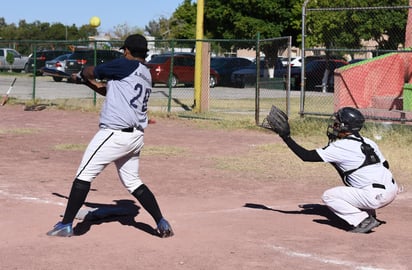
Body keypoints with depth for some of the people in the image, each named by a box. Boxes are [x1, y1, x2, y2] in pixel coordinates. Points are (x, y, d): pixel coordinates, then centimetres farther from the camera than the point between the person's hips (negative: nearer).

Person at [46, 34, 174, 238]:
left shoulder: (126, 66, -9)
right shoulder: (145, 74, 16)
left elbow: (91, 71, 1)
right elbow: (109, 90, 26)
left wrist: (82, 75, 23)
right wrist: (87, 82, 31)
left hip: (115, 133, -9)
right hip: (136, 136, 9)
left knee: (84, 175, -3)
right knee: (133, 182, 18)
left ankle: (66, 225, -1)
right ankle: (162, 224, 13)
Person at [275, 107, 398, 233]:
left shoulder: (340, 147, -9)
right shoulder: (368, 142, 13)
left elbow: (306, 156, -8)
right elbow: (385, 165, 18)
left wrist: (286, 137, -1)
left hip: (377, 196, -8)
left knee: (328, 196, 1)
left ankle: (364, 221, -4)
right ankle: (370, 215, 22)